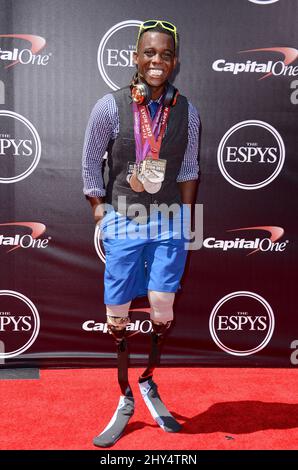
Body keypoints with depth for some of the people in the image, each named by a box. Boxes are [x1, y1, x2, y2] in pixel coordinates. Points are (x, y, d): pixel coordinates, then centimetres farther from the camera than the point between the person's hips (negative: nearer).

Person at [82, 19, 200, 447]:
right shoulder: (109, 107, -6)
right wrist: (101, 214, 1)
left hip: (169, 221, 1)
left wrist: (185, 223, 6)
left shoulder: (186, 112, 1)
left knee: (162, 310, -4)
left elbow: (188, 170, 7)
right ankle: (125, 400, 25)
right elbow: (90, 164, 2)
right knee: (117, 316, 4)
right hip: (123, 221, -1)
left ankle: (149, 383, 27)